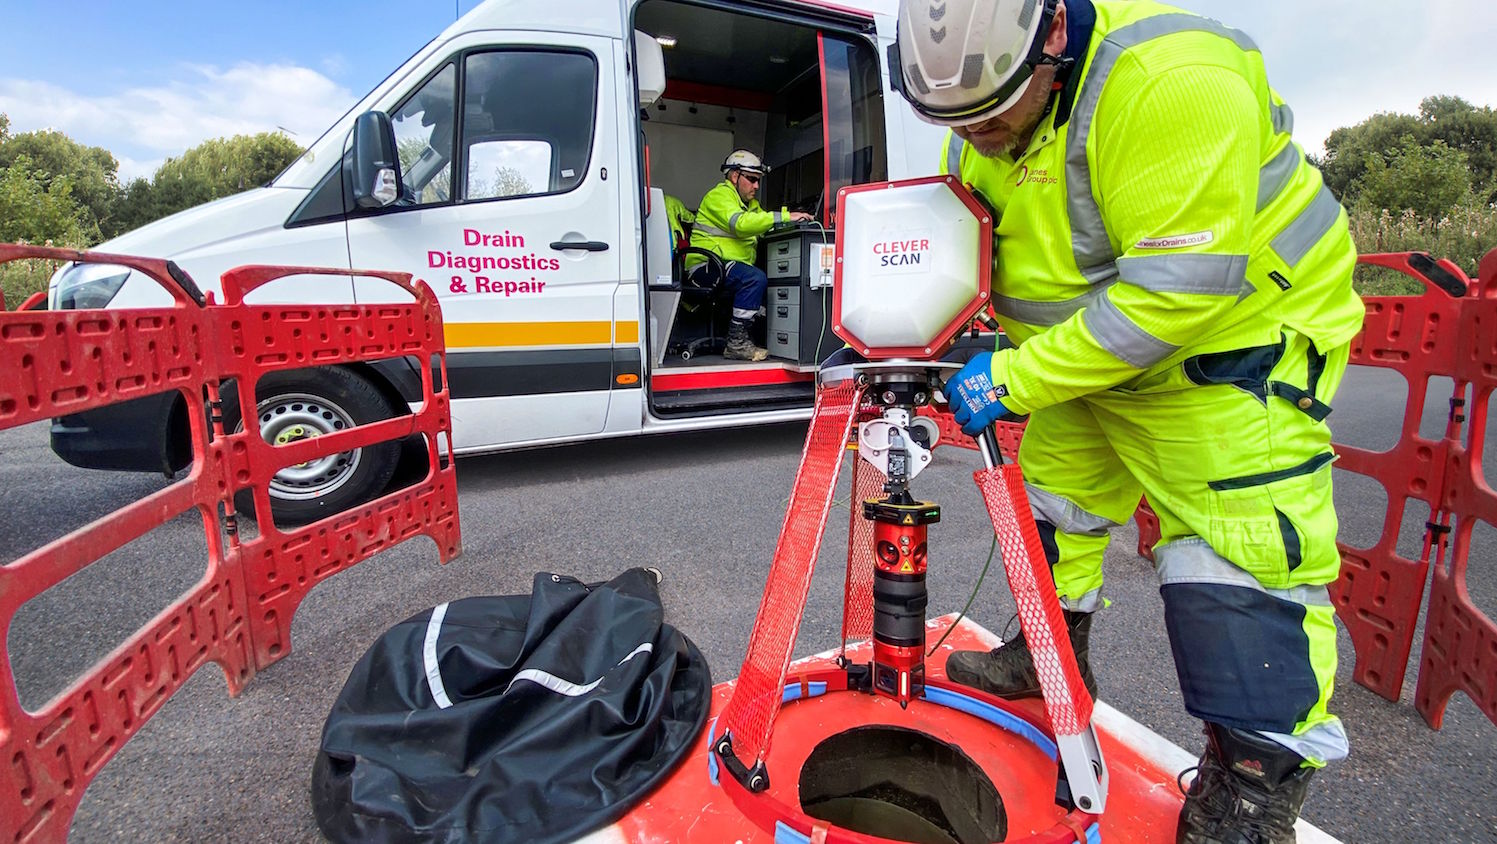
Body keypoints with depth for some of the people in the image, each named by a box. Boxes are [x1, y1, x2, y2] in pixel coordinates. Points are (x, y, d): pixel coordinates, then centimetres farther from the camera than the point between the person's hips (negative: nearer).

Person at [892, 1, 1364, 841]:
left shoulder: (1169, 81, -30)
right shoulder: (984, 129, -3)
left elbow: (1179, 286, -34)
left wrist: (1015, 380, -32)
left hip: (1237, 340, -8)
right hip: (1093, 345, 8)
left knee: (1238, 559, -11)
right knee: (1054, 497, 15)